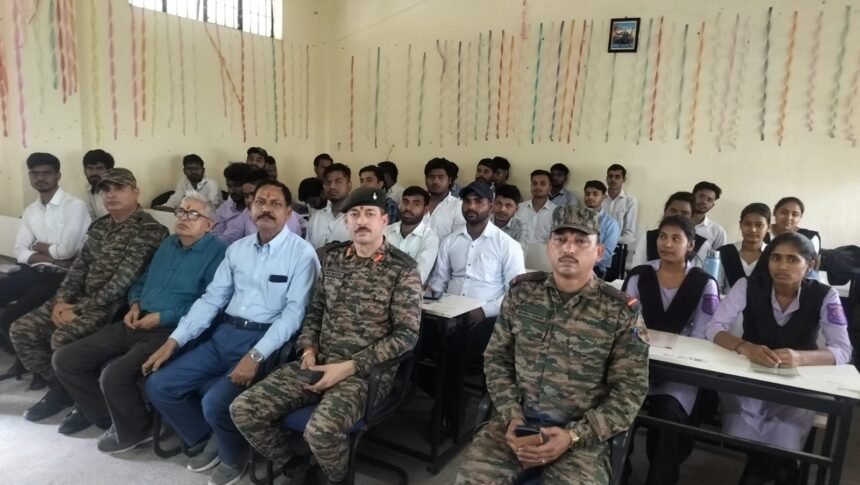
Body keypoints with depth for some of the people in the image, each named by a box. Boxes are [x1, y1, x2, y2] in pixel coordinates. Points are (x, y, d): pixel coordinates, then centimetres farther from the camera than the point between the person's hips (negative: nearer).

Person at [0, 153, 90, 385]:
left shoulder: (75, 206, -9)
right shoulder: (30, 211, 15)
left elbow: (66, 250, -17)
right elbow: (20, 252, 8)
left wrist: (39, 246, 2)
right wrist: (50, 257, -10)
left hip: (62, 276, -7)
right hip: (35, 271, 8)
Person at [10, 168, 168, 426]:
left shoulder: (147, 230, -14)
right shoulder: (100, 226, 15)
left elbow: (122, 282, -20)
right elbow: (79, 265, 15)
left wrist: (79, 309, -19)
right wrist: (61, 300, -2)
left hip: (113, 306, -8)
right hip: (81, 298, 9)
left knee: (62, 338, -28)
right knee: (21, 330, -1)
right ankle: (60, 387, 15)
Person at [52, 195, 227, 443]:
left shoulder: (217, 251, -8)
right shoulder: (168, 243, 20)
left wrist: (164, 317, -17)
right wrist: (135, 304, 7)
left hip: (172, 331, -9)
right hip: (136, 324, 9)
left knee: (115, 375, -28)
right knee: (65, 359, 4)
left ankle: (133, 429, 3)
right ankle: (105, 415, 21)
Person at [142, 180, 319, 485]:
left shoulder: (301, 253, -8)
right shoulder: (237, 248, 12)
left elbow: (293, 313, -14)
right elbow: (211, 299, 12)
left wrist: (256, 355, -23)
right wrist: (174, 340, 3)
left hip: (267, 342, -6)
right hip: (225, 335, 7)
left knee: (216, 402, -24)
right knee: (159, 386, -3)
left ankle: (232, 456, 10)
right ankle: (206, 440, 20)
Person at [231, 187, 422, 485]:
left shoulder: (403, 269, -7)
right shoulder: (333, 257, 10)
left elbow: (406, 335, -11)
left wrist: (350, 366, -17)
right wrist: (308, 350, -1)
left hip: (367, 372, -5)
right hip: (320, 362, 5)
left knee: (321, 430, -33)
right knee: (243, 409, -9)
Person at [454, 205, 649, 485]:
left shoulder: (621, 313, -6)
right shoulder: (521, 292, 2)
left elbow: (630, 391, -4)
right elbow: (496, 358, 7)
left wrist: (573, 435, -14)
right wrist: (511, 416, -7)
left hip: (581, 434, -1)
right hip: (517, 421, 2)